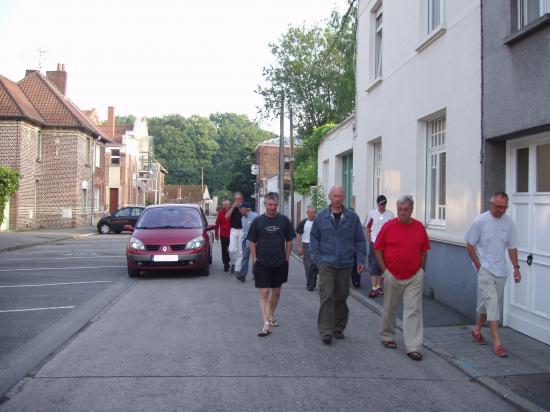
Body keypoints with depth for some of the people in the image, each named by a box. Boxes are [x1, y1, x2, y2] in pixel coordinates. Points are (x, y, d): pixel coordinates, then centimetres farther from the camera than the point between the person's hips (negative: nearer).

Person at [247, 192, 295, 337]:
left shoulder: (284, 220, 1)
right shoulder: (258, 221, -2)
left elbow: (289, 241, 8)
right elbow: (251, 242, 4)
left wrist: (286, 258, 4)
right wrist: (255, 260, -3)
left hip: (280, 264, 2)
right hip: (262, 264, -2)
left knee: (276, 292, 15)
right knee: (264, 293, -7)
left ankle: (271, 316, 36)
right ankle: (266, 324, -10)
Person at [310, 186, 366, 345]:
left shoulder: (352, 217, 3)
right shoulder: (321, 217, 2)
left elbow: (360, 240, 7)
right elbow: (314, 238, 7)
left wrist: (361, 260, 0)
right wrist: (317, 258, -1)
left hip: (345, 265, 2)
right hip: (326, 264, -2)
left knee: (341, 297, 10)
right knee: (327, 297, -8)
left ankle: (339, 328, 24)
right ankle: (326, 331, -3)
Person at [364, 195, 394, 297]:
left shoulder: (390, 215, 3)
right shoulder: (371, 213, 0)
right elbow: (367, 228, 5)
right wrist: (370, 241, -2)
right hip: (374, 243, -2)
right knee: (374, 266, -6)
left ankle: (379, 286, 21)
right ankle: (374, 288, -6)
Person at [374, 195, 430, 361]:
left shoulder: (420, 227, 2)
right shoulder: (389, 226, -6)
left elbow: (424, 250, 11)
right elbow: (377, 249, -2)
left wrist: (421, 269, 5)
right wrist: (384, 270, -5)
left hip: (414, 277, 1)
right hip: (392, 276, -1)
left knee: (413, 310, -3)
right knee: (389, 309, 14)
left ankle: (413, 347, 0)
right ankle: (387, 337, 35)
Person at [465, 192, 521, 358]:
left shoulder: (508, 222, 3)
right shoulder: (480, 221, -10)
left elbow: (512, 247, 10)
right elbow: (470, 245, -4)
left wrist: (516, 267, 4)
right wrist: (479, 266, -8)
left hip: (501, 271, 5)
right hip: (485, 270, -5)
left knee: (489, 303, 14)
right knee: (492, 303, -10)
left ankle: (477, 330, 33)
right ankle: (497, 343, -9)